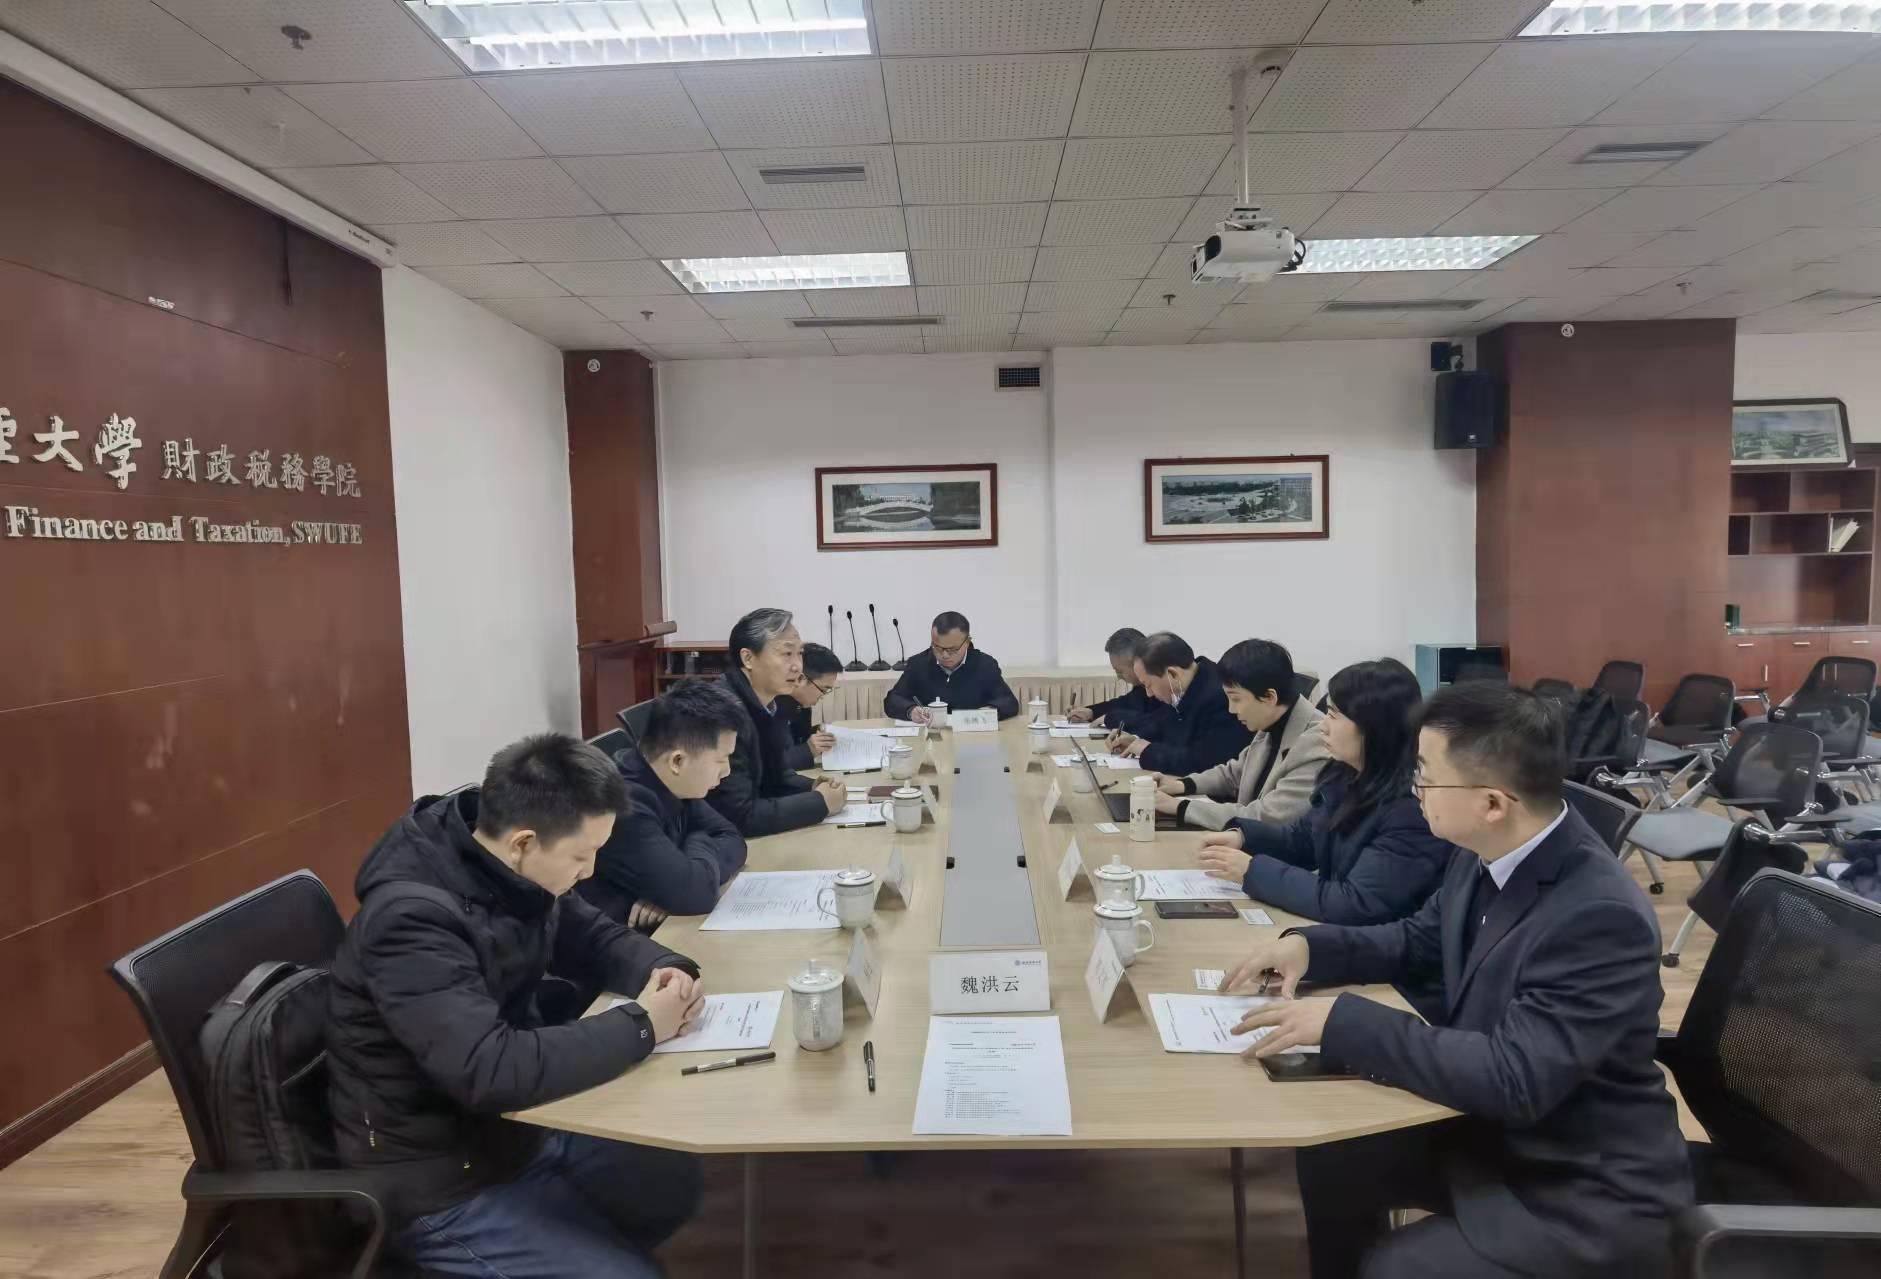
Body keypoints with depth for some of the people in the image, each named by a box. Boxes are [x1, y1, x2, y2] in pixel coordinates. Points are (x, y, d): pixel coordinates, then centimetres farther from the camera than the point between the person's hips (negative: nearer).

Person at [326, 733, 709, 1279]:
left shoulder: (512, 873, -7)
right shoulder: (412, 919, -31)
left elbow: (593, 936, 7)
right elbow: (491, 1073, -37)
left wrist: (663, 967, -14)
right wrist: (641, 1026, -27)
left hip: (516, 1124, 8)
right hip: (442, 1180, -8)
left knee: (677, 1181, 13)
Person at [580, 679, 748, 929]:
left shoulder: (667, 784, -2)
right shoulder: (622, 805, -27)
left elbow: (731, 839, 2)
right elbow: (697, 890, -30)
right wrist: (698, 843, -10)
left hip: (662, 930, 7)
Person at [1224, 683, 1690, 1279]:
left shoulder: (1601, 916, -31)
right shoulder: (1488, 856, -6)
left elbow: (1513, 1079, -33)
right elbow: (1417, 940, 11)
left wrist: (1342, 1020, -31)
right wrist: (1310, 945, -6)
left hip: (1585, 1189, -7)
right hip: (1488, 1126, 8)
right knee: (1330, 1156, 5)